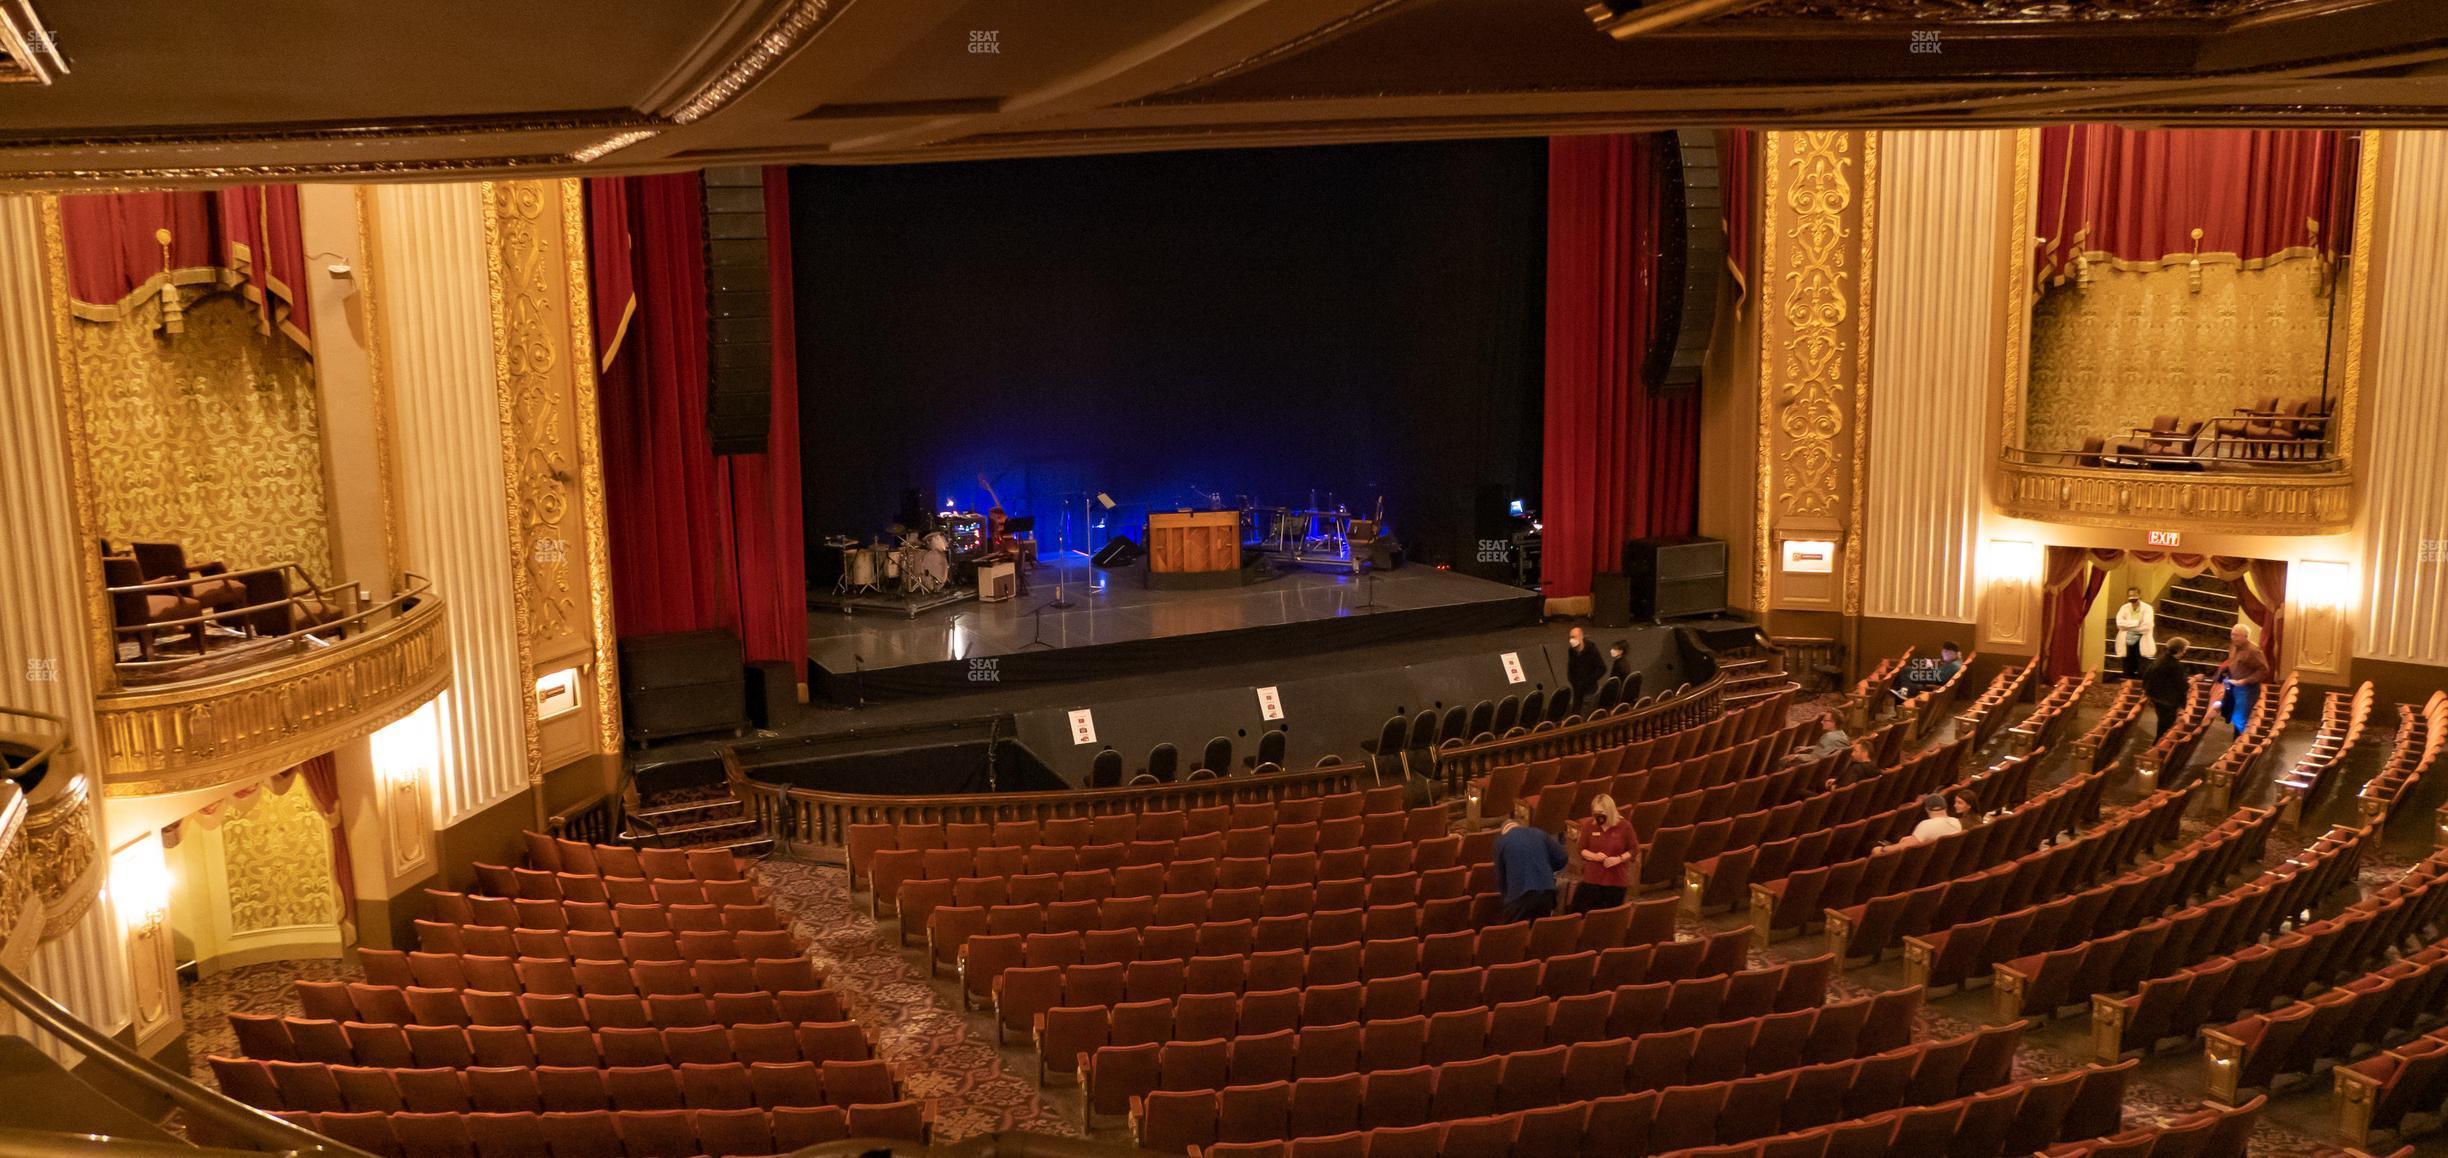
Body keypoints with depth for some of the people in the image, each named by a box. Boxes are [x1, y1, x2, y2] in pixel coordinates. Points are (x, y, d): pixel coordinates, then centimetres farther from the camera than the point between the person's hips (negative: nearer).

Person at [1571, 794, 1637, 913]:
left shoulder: (1624, 826, -5)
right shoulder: (1588, 825, 0)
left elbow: (1634, 850, 2)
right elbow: (1582, 850, 6)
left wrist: (1619, 859, -15)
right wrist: (1594, 856, -14)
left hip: (1616, 881, -1)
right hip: (1592, 879, 1)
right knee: (1586, 915, 0)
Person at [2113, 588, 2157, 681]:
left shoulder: (2147, 608, -3)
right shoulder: (2124, 608, 5)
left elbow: (2147, 626, -16)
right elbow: (2120, 623, -11)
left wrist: (2128, 626, -11)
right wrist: (2137, 623, -17)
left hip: (2142, 644, -2)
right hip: (2127, 643, 3)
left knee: (2141, 673, -3)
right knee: (2128, 673, 6)